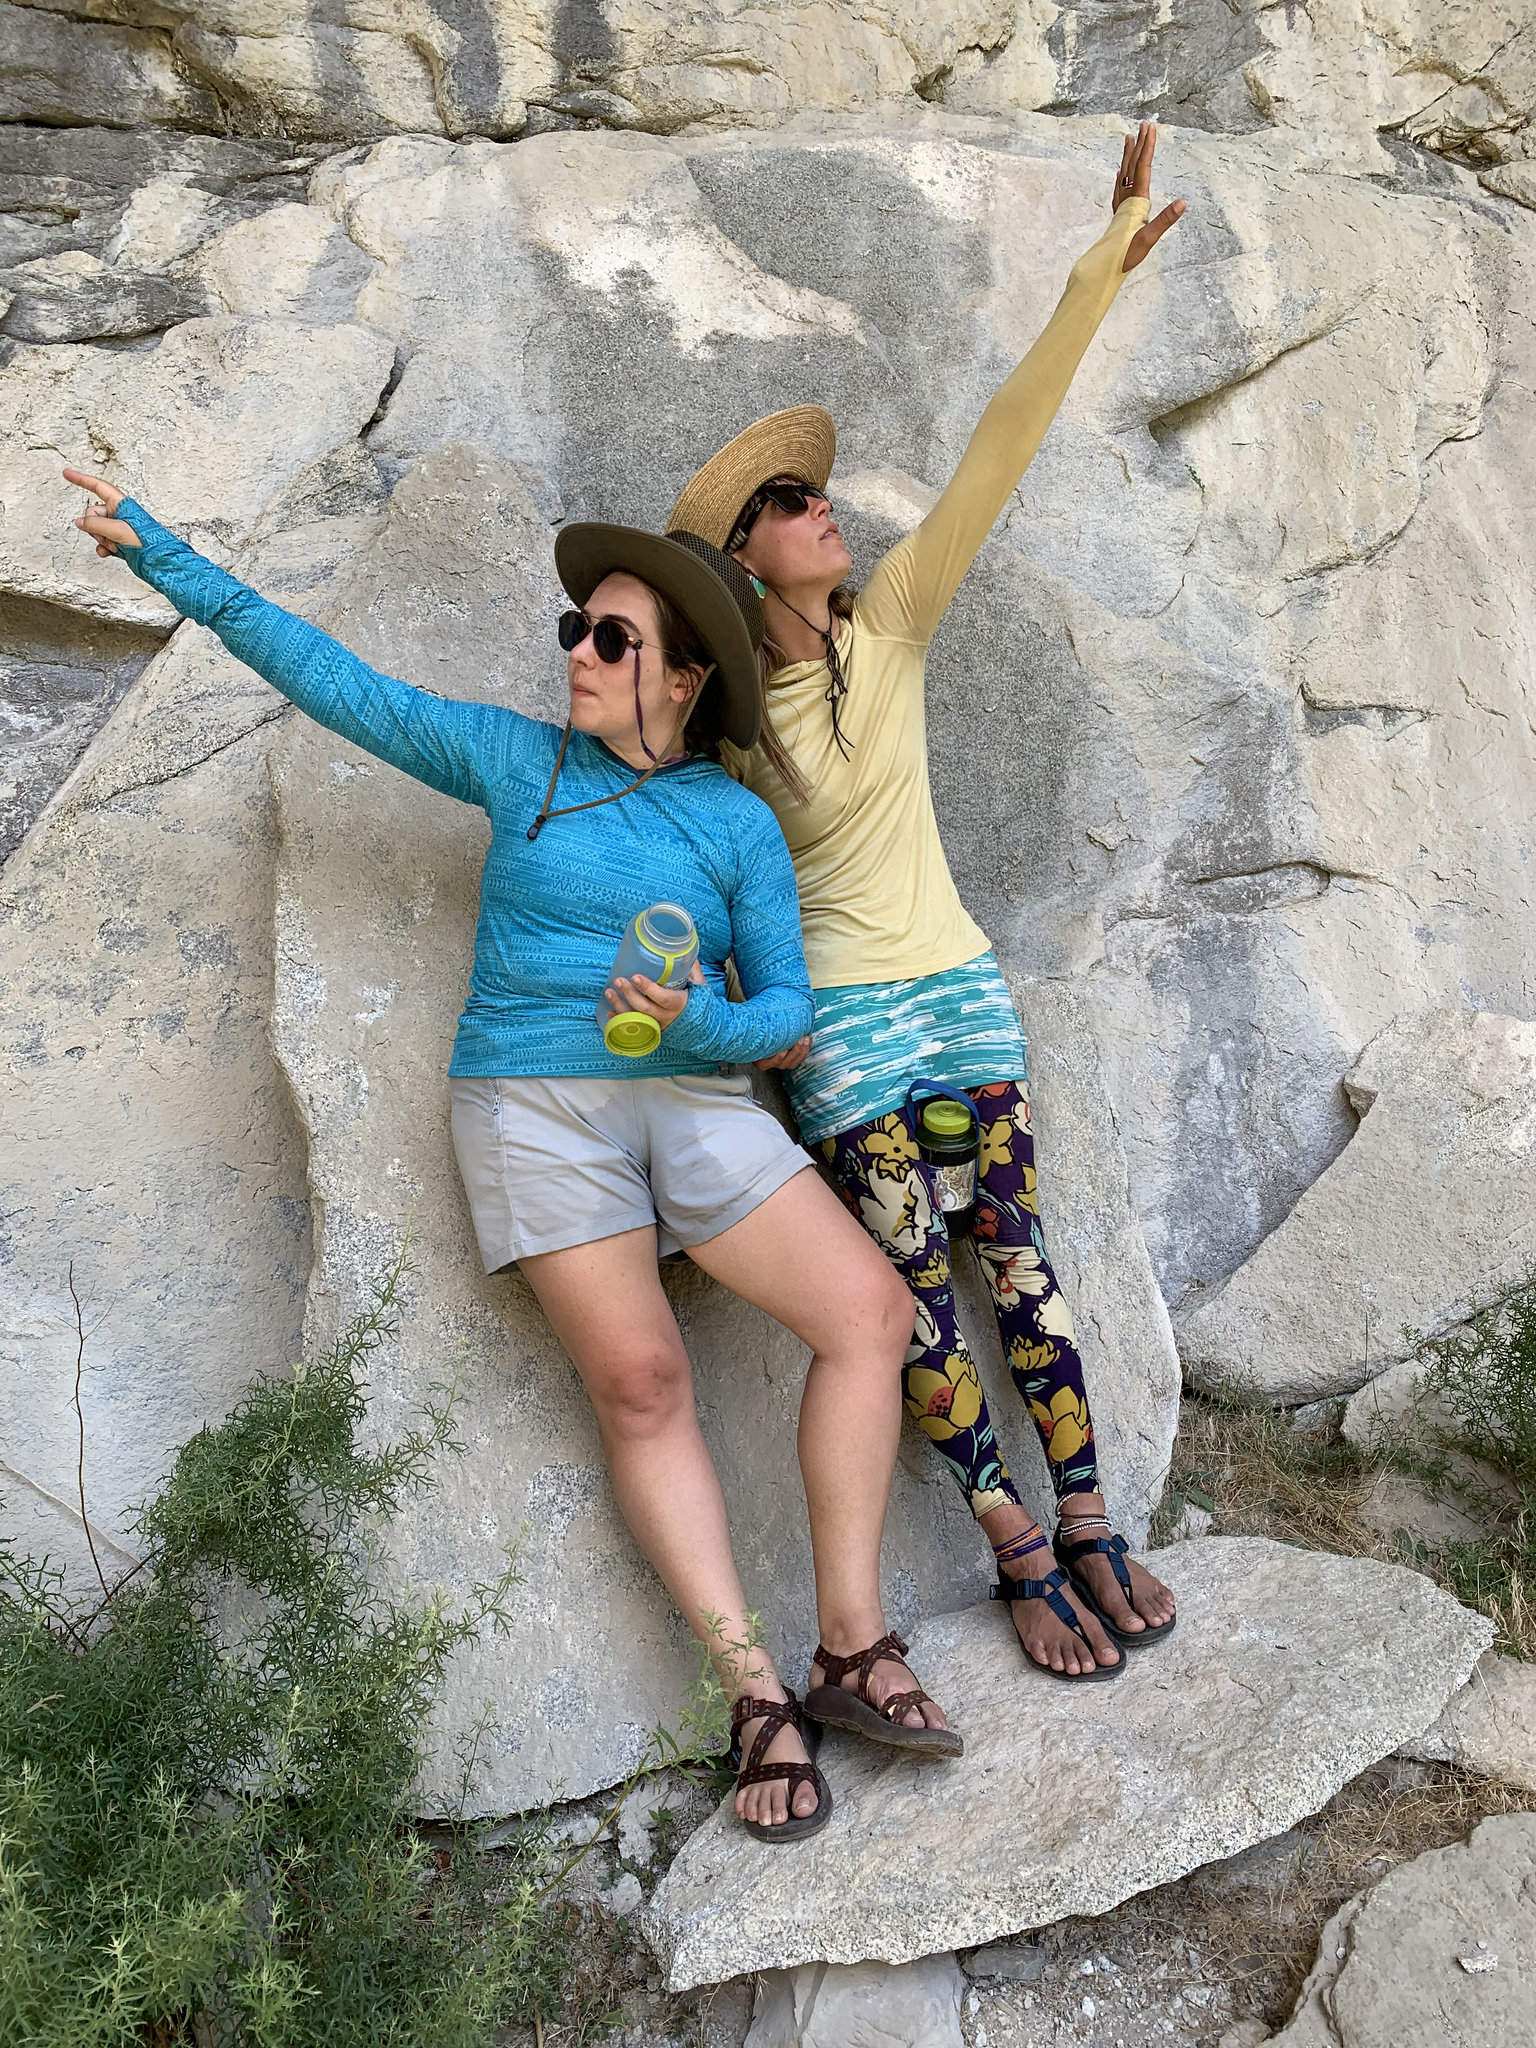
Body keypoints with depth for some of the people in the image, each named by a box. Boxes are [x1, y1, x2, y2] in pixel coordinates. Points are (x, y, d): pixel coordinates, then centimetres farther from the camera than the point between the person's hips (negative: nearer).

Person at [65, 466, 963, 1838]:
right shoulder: (516, 762, 6)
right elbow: (338, 682, 7)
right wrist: (167, 558, 6)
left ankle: (853, 1642, -2)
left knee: (870, 1311, -13)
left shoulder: (739, 826, 6)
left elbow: (786, 1002, 5)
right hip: (535, 1103, -1)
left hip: (692, 1102, 2)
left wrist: (702, 1023, -18)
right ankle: (756, 1696, 1)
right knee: (639, 1384, -9)